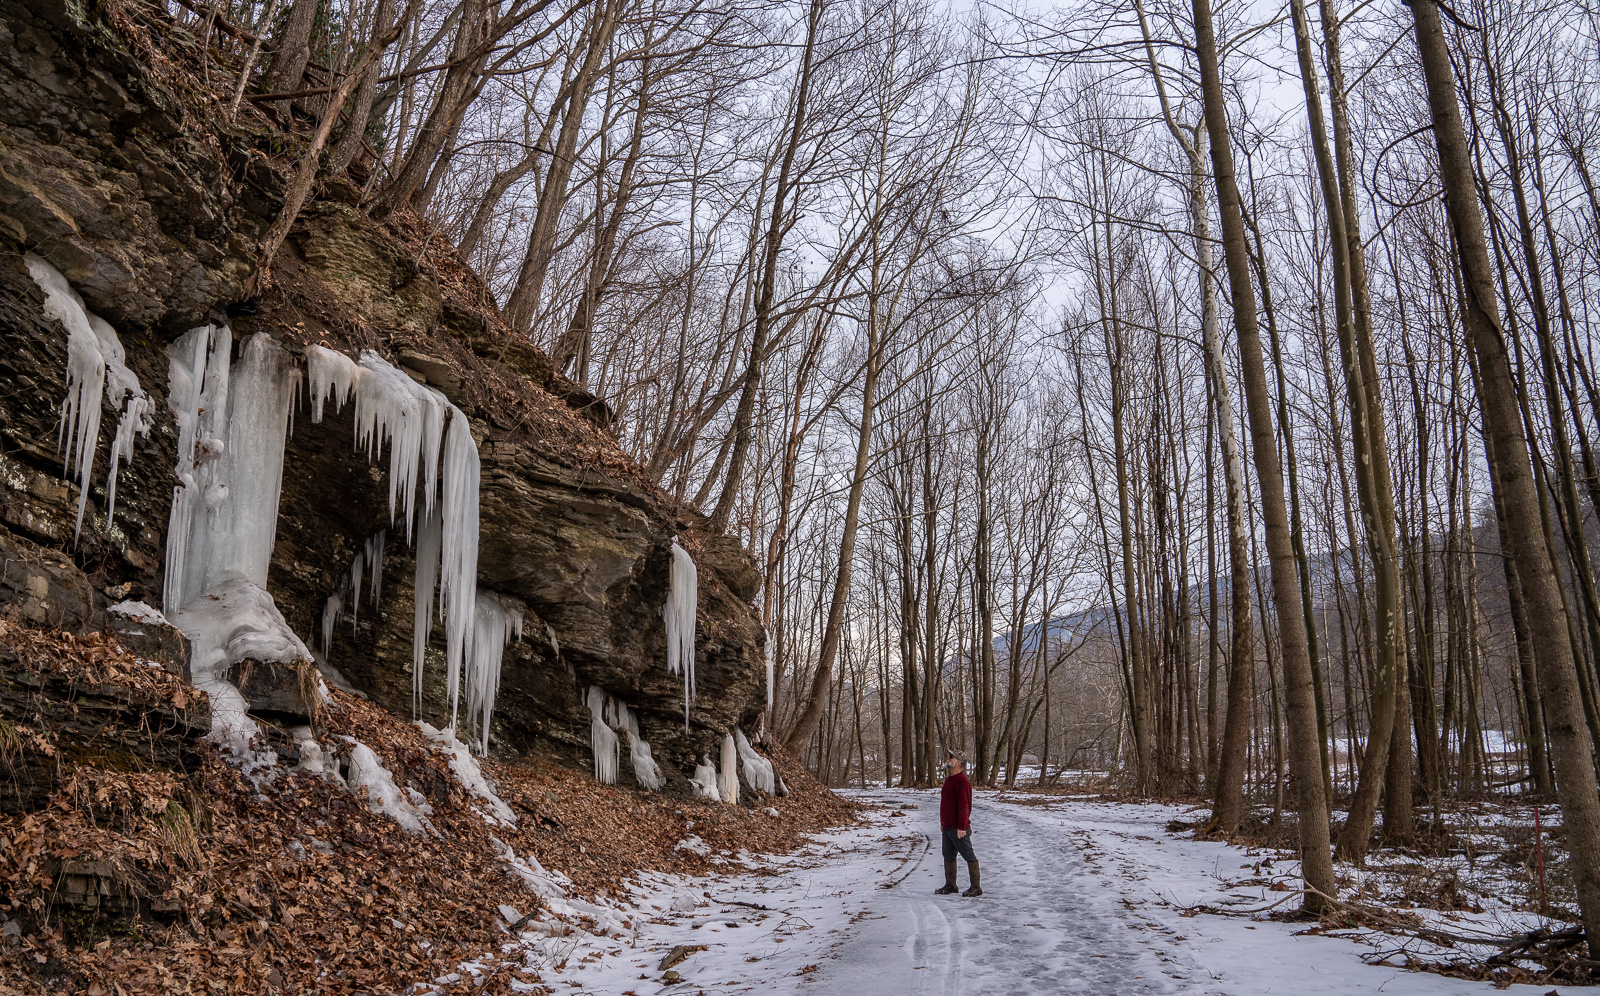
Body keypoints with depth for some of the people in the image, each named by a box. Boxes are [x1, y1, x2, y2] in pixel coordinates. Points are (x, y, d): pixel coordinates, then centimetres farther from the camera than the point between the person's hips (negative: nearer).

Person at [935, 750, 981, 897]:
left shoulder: (962, 781, -17)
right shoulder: (949, 779, 14)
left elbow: (964, 806, -22)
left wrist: (961, 827, -24)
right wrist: (943, 822, 22)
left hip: (958, 829, -10)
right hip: (947, 827, 10)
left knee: (968, 855, -2)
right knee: (948, 856, 14)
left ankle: (976, 887, 4)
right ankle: (950, 886, 23)